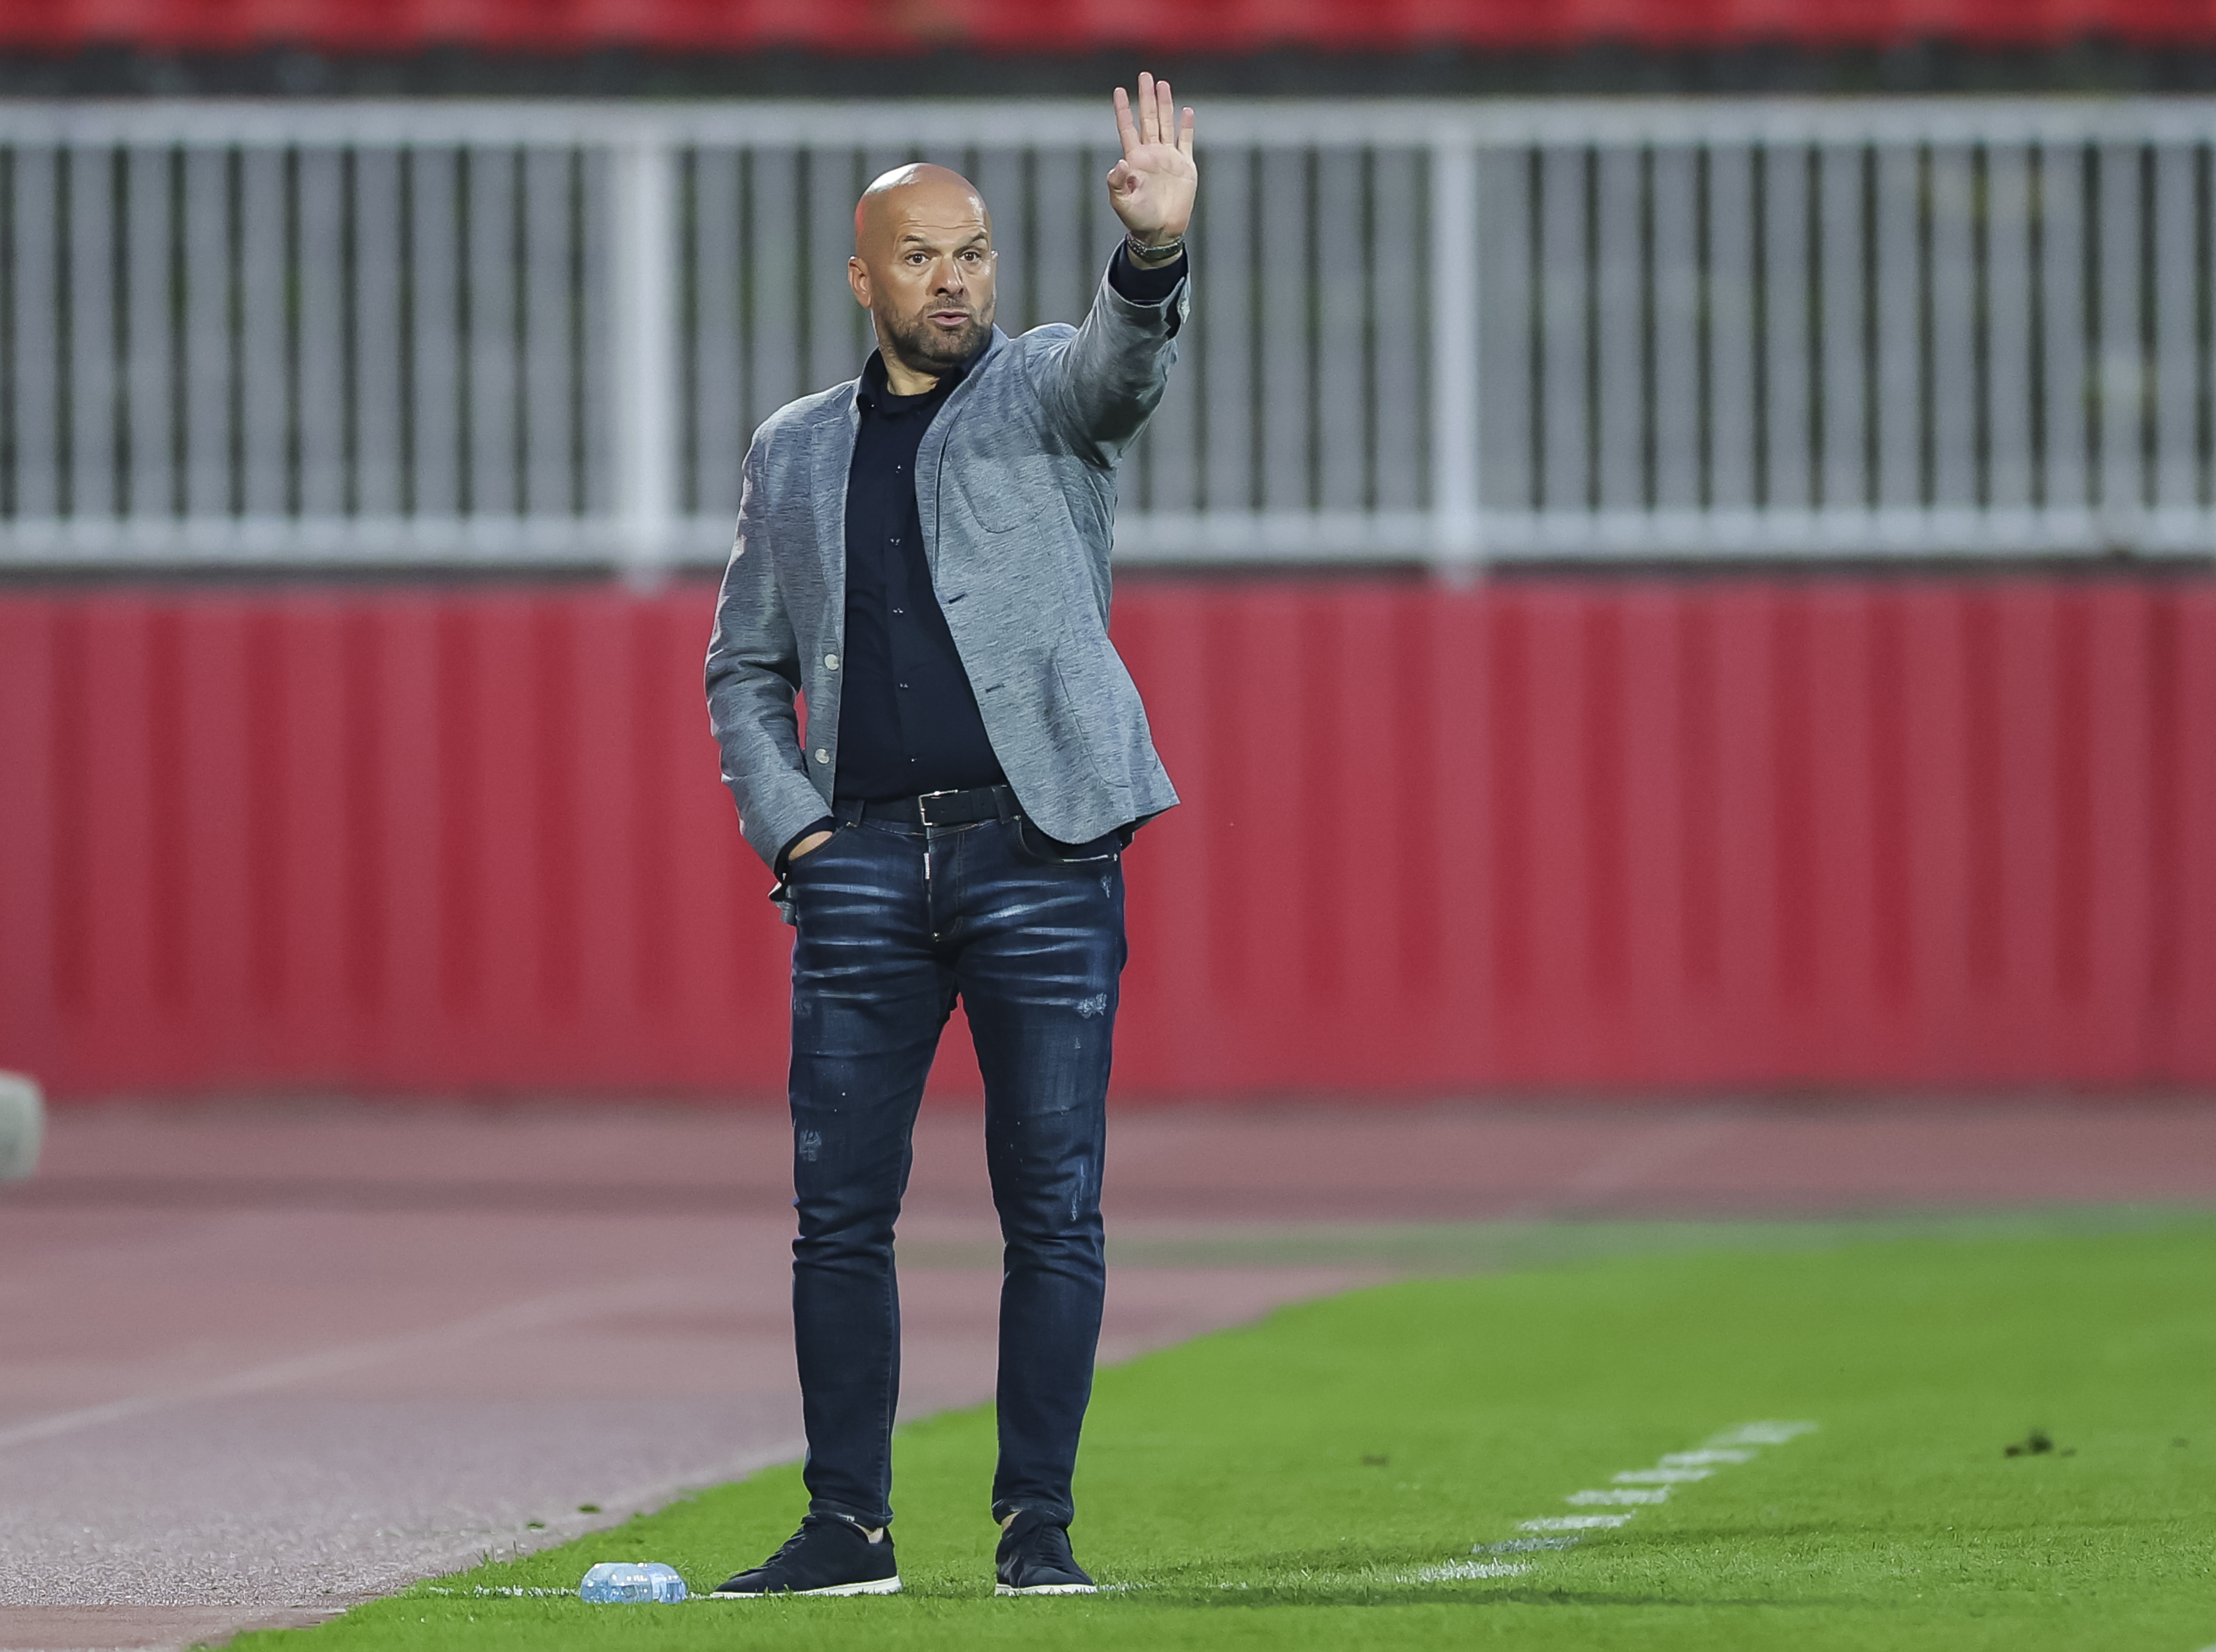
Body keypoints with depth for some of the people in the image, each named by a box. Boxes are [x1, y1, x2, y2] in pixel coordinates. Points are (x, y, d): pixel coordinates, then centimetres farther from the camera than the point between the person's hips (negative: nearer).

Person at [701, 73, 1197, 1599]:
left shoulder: (1052, 392, 7)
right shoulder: (796, 452, 16)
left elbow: (1126, 358, -17)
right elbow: (744, 670, 20)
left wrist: (1156, 248, -38)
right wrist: (788, 823, 4)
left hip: (1041, 855, -3)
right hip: (860, 859, 3)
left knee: (1053, 1206, -3)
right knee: (840, 1210, 1)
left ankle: (1038, 1525, 2)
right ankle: (849, 1527, 8)